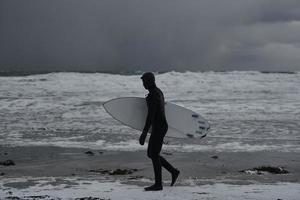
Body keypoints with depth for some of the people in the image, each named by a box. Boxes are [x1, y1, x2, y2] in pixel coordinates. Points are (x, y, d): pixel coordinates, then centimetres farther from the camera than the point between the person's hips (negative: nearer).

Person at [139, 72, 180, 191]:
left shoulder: (152, 96, -18)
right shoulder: (158, 92, 14)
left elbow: (150, 116, -24)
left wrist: (144, 133, -25)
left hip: (158, 128, -10)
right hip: (161, 126, 10)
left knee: (154, 155, -4)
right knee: (150, 154, 14)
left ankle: (158, 184, 2)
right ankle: (173, 171, 18)